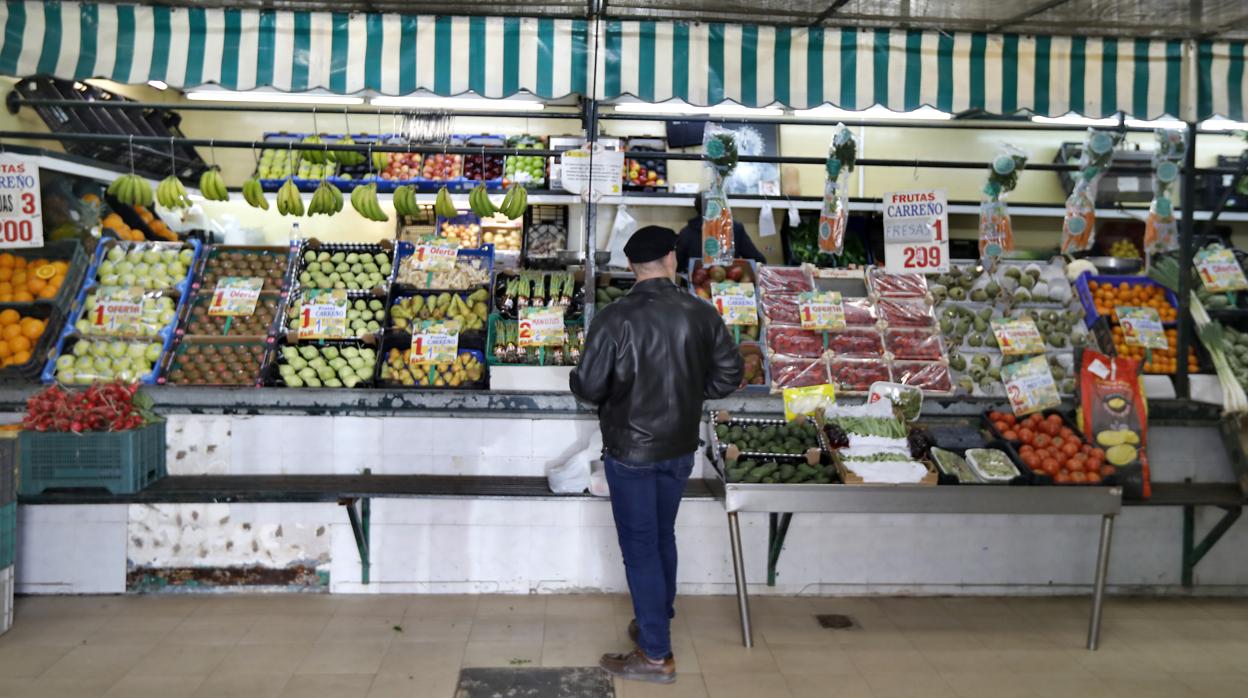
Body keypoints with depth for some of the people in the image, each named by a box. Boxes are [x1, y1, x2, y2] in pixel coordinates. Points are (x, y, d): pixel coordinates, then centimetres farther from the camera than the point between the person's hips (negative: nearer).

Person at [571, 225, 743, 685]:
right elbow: (728, 376, 0)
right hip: (680, 448, 5)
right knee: (663, 538, 23)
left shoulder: (615, 318, -19)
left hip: (630, 451, -4)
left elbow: (587, 387, -17)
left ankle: (656, 656, 15)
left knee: (640, 548, 7)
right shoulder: (701, 314, -7)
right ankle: (658, 621, 41)